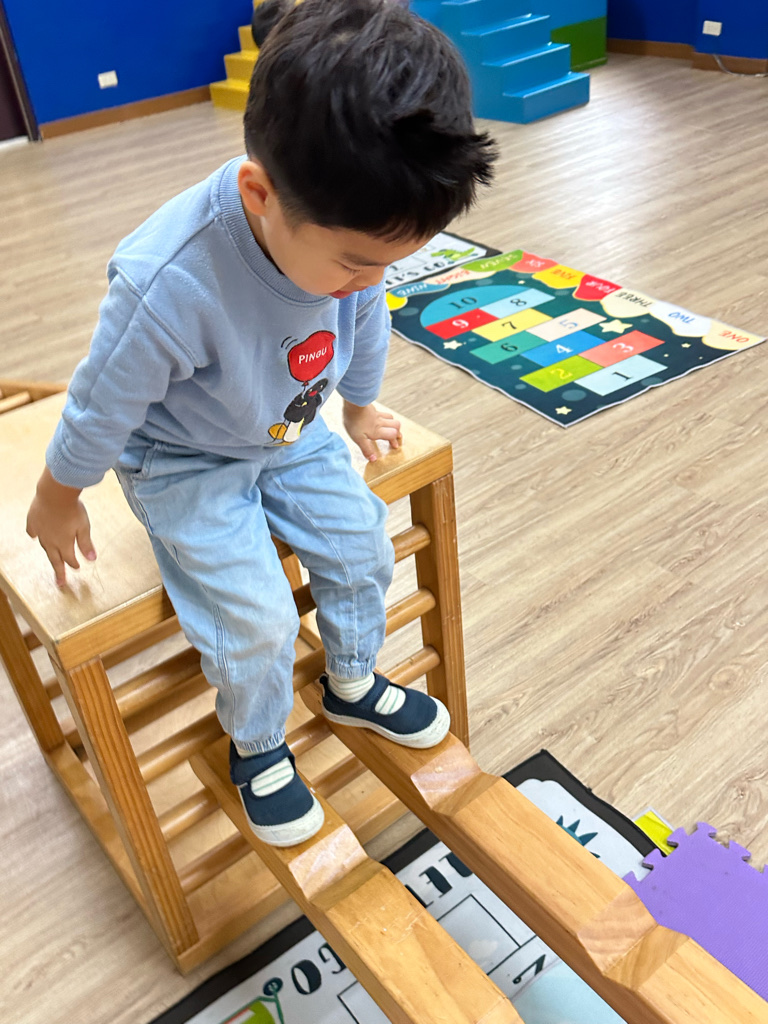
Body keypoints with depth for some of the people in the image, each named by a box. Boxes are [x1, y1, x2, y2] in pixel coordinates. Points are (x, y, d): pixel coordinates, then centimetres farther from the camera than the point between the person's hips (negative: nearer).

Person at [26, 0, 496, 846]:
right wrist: (56, 505, -6)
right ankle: (257, 747, 22)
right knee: (256, 620, -10)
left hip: (294, 434, 6)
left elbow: (365, 325, 1)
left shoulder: (351, 225, -22)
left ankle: (353, 684, 36)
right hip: (184, 462, -5)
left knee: (361, 548, 7)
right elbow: (100, 407, -23)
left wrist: (360, 410, 18)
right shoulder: (167, 284, -40)